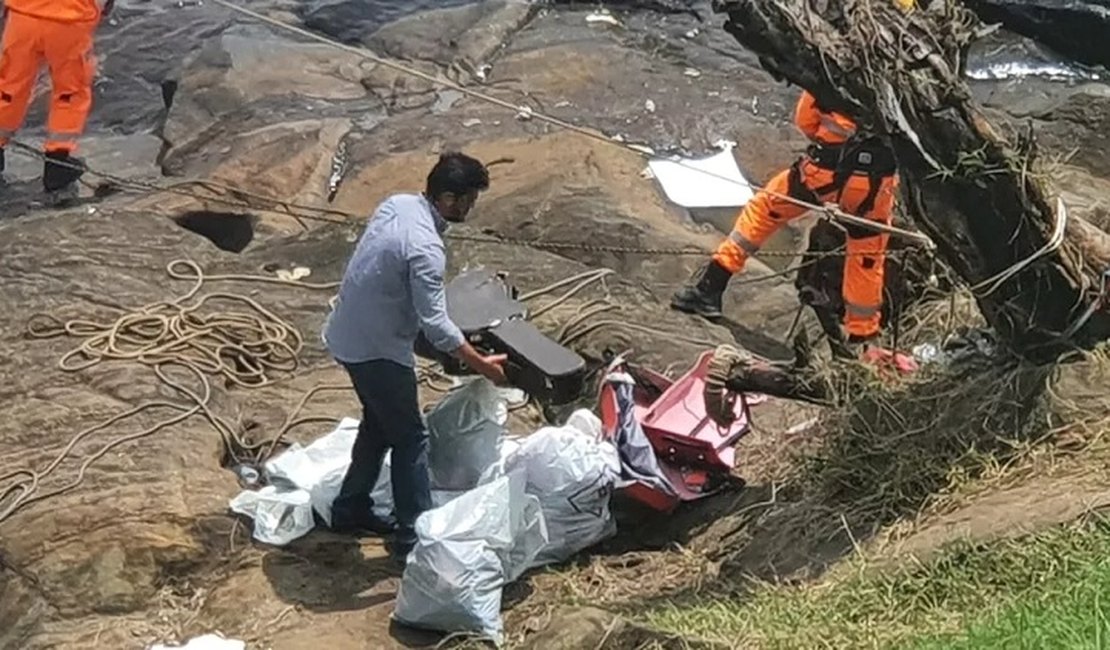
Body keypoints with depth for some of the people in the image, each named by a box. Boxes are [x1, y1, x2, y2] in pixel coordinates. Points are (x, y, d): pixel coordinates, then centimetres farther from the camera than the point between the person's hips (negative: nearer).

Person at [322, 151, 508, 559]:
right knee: (410, 438, 2)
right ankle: (412, 536, 9)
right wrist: (483, 366, -18)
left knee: (379, 421, 24)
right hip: (377, 350, -9)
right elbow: (436, 326, -27)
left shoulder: (397, 203, -1)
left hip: (348, 335, 9)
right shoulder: (425, 249, -28)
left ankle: (351, 509, 35)